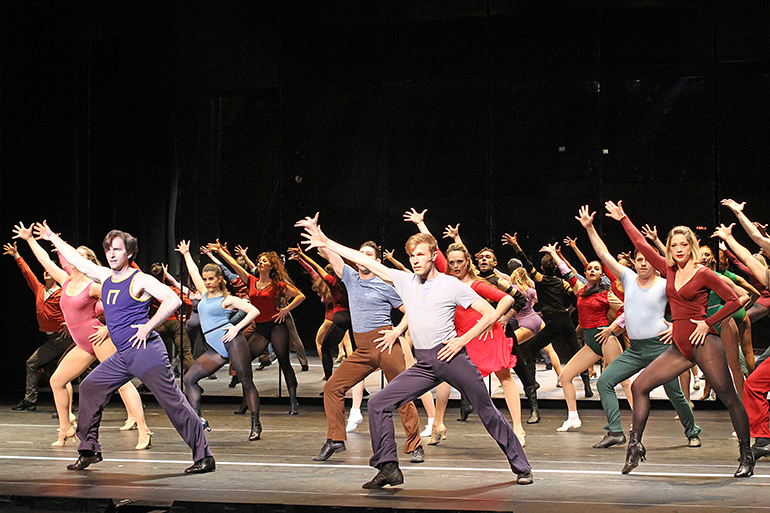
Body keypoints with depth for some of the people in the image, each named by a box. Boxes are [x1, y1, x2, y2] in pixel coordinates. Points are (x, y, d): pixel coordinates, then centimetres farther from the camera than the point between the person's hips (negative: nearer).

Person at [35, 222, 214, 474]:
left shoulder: (140, 280, -7)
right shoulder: (105, 276, 15)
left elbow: (173, 300, -17)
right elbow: (77, 260, 29)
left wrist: (148, 327, -18)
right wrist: (52, 237, 36)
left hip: (145, 350, -8)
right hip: (121, 356, 8)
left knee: (172, 401, -12)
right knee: (89, 388, 11)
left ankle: (204, 456, -12)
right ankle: (89, 450, 21)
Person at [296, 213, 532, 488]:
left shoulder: (452, 285, -1)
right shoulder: (405, 281, 10)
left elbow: (491, 314, 0)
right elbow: (365, 261, 9)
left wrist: (463, 339, -9)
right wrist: (325, 243, 8)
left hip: (451, 357, -4)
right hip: (423, 365, 5)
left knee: (487, 411, -1)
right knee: (378, 403, -7)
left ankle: (522, 467, 12)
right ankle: (389, 468, -4)